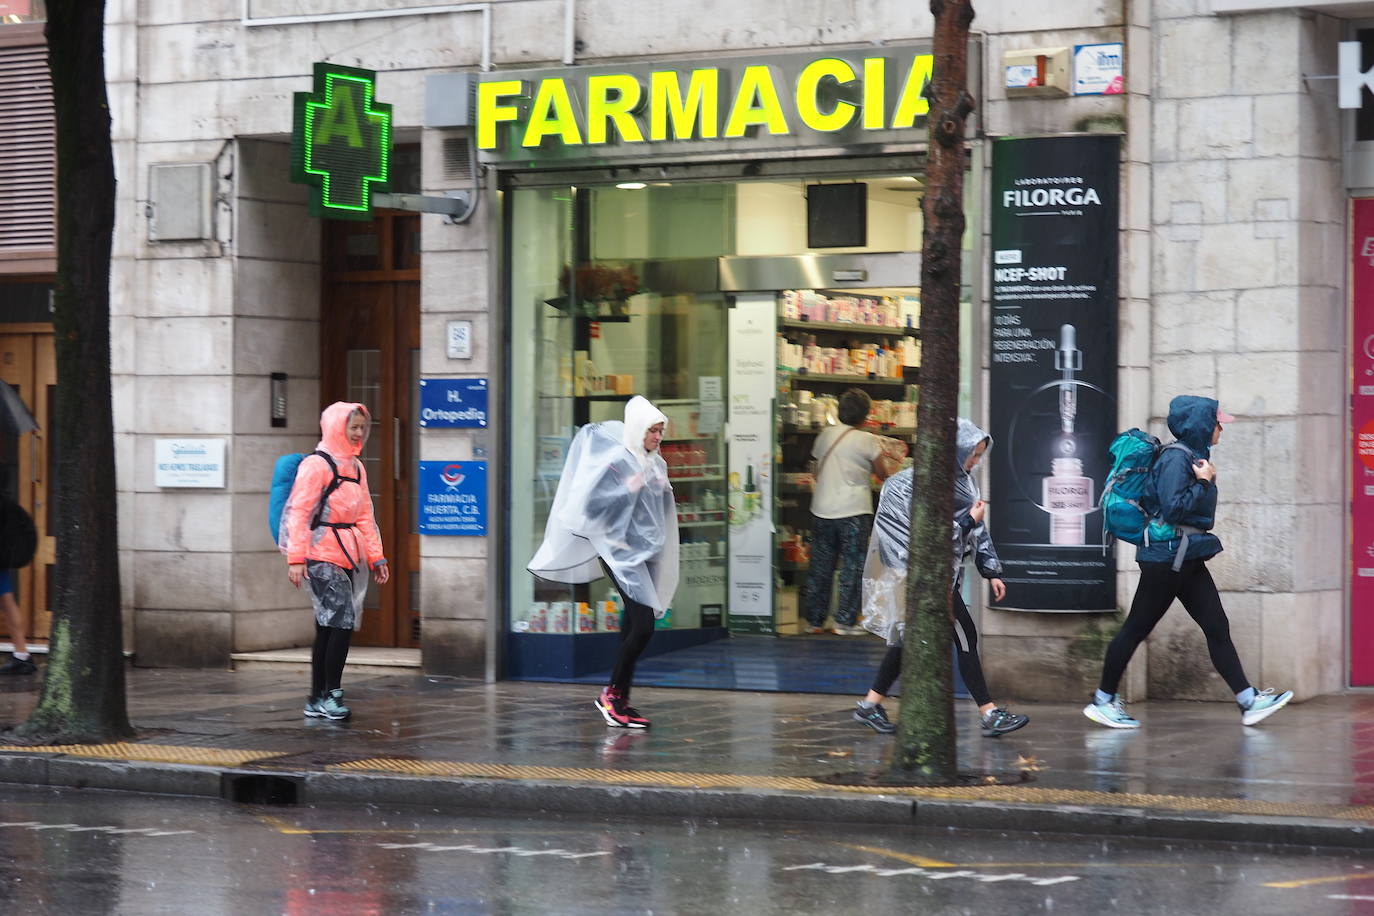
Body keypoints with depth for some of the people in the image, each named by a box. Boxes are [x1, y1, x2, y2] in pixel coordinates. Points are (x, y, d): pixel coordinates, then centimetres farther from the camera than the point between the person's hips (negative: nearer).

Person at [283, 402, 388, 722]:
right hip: (322, 556, -8)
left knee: (328, 628, 9)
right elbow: (298, 512, -11)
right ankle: (331, 694, -7)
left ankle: (317, 701, 13)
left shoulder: (356, 467, 17)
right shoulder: (316, 465, -8)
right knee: (342, 622, -14)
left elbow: (364, 516, 22)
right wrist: (296, 557, -17)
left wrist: (376, 557, 17)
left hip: (349, 557, 8)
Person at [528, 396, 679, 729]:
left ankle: (621, 701, 12)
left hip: (644, 549, 8)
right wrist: (627, 490, -21)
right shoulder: (616, 461, -11)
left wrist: (665, 489, 3)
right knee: (643, 624, -16)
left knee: (634, 625, 7)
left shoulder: (656, 464, 12)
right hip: (620, 549, -8)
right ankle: (611, 694, -4)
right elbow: (590, 502, -16)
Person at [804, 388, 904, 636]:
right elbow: (884, 475, 0)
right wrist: (884, 457, 18)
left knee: (820, 567, 10)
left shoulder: (825, 435, 6)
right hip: (853, 512, -5)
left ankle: (814, 620, 14)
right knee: (853, 568, 3)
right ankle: (846, 621, 0)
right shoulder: (866, 441, -8)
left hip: (822, 509, 5)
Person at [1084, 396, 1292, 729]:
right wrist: (1204, 482, -16)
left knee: (1217, 627, 5)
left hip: (1188, 558, 9)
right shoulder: (1176, 459, -16)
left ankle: (1249, 702, 4)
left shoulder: (1194, 456, 12)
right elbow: (1173, 508, -24)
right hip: (1167, 557, -9)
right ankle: (1102, 702, 10)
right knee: (1137, 627, 0)